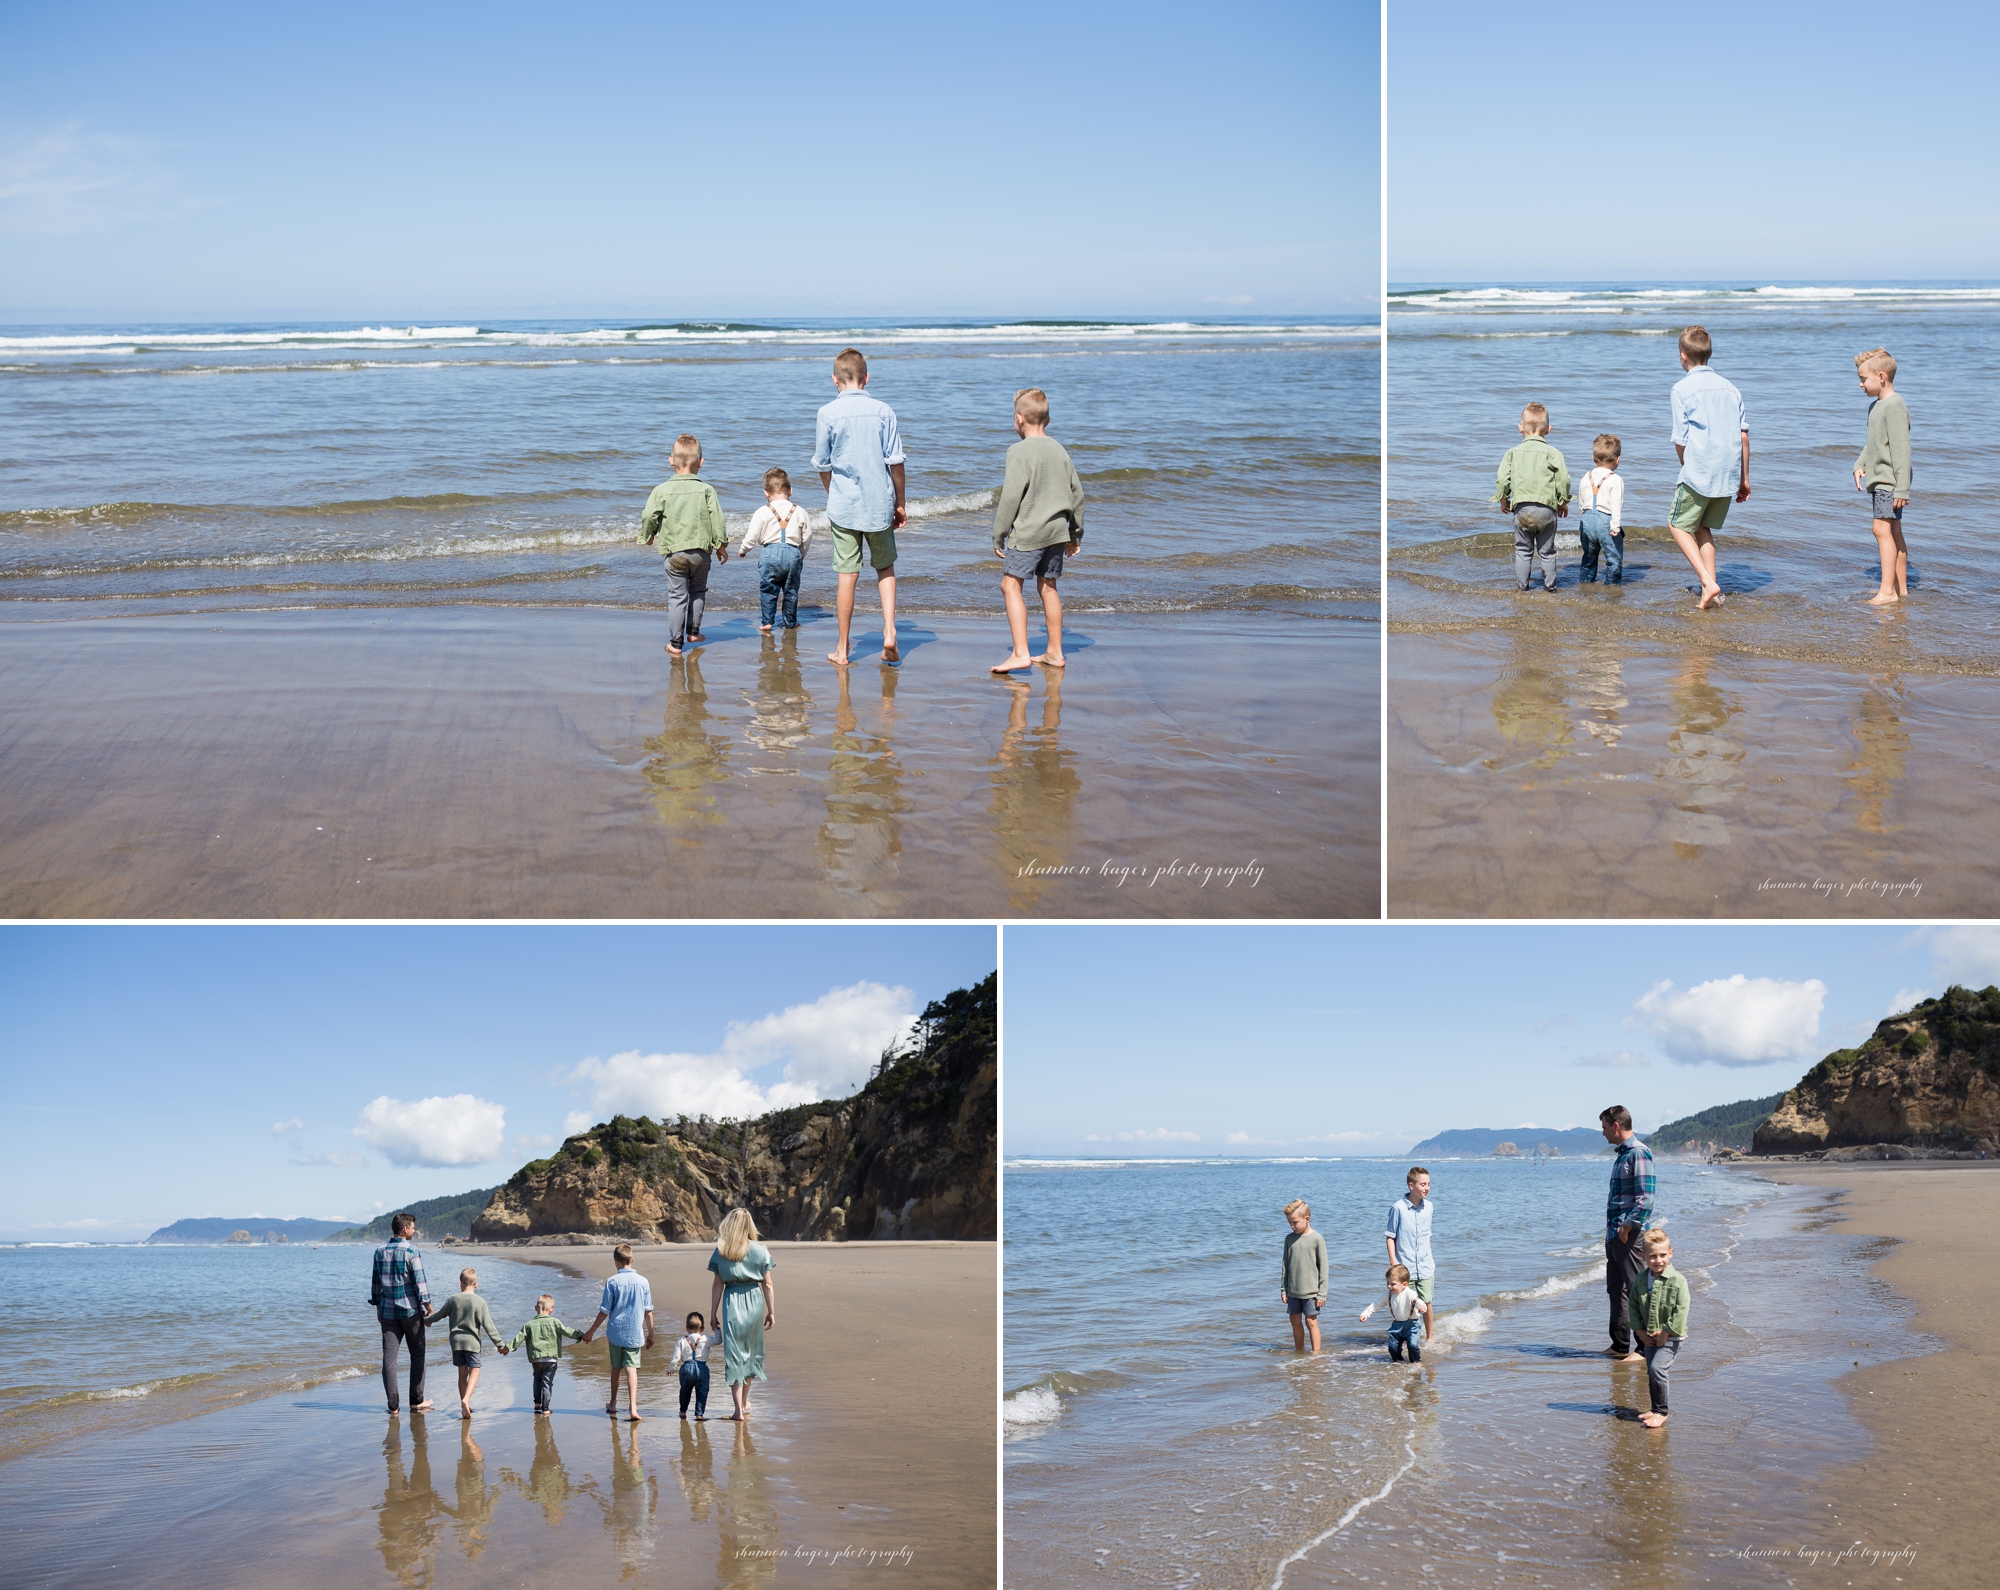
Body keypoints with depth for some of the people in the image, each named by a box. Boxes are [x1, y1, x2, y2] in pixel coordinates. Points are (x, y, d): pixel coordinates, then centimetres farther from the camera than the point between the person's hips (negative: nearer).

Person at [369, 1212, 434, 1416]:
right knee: (417, 1355, 9)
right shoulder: (411, 1251, -11)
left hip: (387, 1312, 4)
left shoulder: (380, 1251, 6)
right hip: (411, 1311, -4)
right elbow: (419, 1282, -13)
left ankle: (393, 1406, 0)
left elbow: (375, 1282, 13)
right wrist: (428, 1307, -6)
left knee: (389, 1357, 2)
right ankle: (416, 1401, 12)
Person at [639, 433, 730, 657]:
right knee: (698, 591, 22)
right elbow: (717, 519, -5)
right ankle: (693, 632, 28)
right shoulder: (706, 490, -6)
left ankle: (675, 643, 5)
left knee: (676, 596, 4)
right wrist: (721, 545, 8)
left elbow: (649, 517, -5)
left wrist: (647, 536, 17)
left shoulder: (662, 490, -7)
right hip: (700, 552, 1)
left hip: (674, 552, -1)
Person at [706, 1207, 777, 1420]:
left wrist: (713, 1313, 6)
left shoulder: (721, 1252, -2)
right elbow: (767, 1285, -1)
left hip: (731, 1303, -1)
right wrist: (771, 1312, 7)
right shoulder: (760, 1250, -2)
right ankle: (744, 1403, 31)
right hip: (754, 1301, 1)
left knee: (734, 1355, 3)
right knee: (751, 1351, 18)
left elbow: (718, 1285, -1)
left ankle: (739, 1410, 0)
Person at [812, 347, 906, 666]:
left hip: (843, 505, -1)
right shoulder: (883, 411, -3)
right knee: (885, 567, 18)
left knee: (847, 575, 4)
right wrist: (900, 504, 9)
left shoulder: (827, 414, -5)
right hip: (880, 503, 1)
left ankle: (842, 650, 10)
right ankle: (889, 632, 3)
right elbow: (895, 461, -1)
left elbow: (822, 465, 2)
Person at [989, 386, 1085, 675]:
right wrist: (1075, 534, 24)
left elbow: (1011, 497, -14)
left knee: (1010, 585, -4)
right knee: (1048, 586, 16)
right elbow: (1077, 493, 15)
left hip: (1027, 532, -7)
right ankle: (1054, 653, 20)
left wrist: (998, 536, -7)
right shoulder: (1059, 450, 10)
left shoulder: (1020, 451, -10)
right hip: (1057, 531, 7)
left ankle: (1020, 653, -14)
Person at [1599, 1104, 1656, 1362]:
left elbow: (1645, 1198, -20)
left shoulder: (1638, 1153, -14)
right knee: (1616, 1290, 14)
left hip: (1631, 1235, -10)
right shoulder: (1622, 1154, 16)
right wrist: (1612, 1228, 16)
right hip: (1615, 1234, 10)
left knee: (1637, 1291, -5)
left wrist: (1628, 1226, -21)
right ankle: (1620, 1346, 21)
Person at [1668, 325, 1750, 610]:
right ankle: (1711, 594, 13)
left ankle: (1708, 583, -6)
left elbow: (1680, 441, -6)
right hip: (1729, 475, 6)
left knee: (1679, 525, 11)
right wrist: (1744, 479, 16)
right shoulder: (1729, 388, 10)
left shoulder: (1682, 388, -5)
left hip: (1699, 471, -5)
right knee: (1702, 527, 20)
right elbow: (1744, 436, 9)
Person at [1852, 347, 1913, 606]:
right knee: (1893, 531, 13)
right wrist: (1860, 465, 7)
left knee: (1882, 528, -16)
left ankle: (1888, 591, -19)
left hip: (1890, 481, -10)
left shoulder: (1895, 407, -17)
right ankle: (1900, 588, 18)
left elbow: (1901, 450, -20)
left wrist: (1902, 488, -23)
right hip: (1879, 480, 10)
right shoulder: (1875, 406, 14)